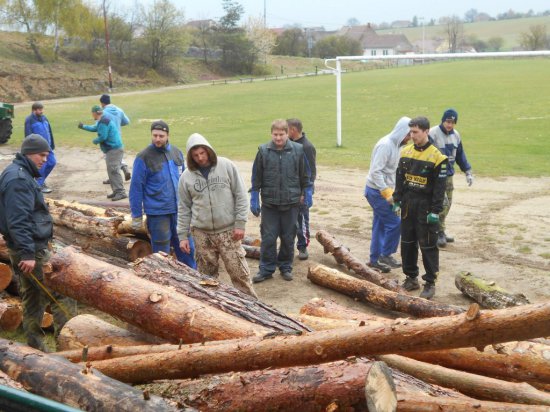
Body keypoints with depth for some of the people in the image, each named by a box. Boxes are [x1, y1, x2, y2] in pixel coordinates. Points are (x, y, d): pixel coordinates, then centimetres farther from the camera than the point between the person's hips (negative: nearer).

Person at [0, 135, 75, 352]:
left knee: (33, 300, 14)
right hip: (31, 250, -11)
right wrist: (28, 253, -26)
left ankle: (36, 347, 21)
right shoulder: (18, 178, -15)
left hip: (26, 250, 11)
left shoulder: (20, 175, 17)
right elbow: (18, 221, -23)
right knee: (62, 296, -8)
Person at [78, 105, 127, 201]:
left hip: (114, 149, -11)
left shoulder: (103, 122, -16)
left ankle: (121, 192, -16)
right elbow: (95, 128, 32)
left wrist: (95, 141, -2)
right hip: (112, 149, 11)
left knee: (114, 171, -14)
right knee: (111, 171, 13)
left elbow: (102, 136, -21)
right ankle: (116, 191, 15)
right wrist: (83, 126, 37)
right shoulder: (105, 119, 17)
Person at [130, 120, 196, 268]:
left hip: (179, 211, 5)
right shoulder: (144, 157, -9)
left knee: (187, 248, 11)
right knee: (162, 252, 6)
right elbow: (136, 188, -8)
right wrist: (136, 216, -7)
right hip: (157, 214, -5)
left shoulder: (177, 152, 6)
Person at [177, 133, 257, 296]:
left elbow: (241, 196, -1)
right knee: (207, 274, 8)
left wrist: (240, 223, -6)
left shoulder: (227, 166, -3)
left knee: (239, 272, -2)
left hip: (228, 231, -2)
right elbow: (184, 209, 9)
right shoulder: (186, 177, 3)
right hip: (202, 233, 2)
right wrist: (183, 236, 5)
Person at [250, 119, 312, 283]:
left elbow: (304, 175, 7)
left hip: (291, 202, 1)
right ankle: (266, 269, 15)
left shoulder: (298, 150, -2)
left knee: (288, 238, 10)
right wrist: (254, 200, 1)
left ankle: (286, 267, 25)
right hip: (269, 202, 0)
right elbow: (256, 178, 2)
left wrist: (307, 194, 7)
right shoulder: (263, 151, -3)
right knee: (268, 238, 3)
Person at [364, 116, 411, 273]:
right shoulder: (385, 145, -20)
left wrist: (392, 191, 13)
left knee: (380, 226, 12)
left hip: (383, 191, 9)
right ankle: (386, 254, 5)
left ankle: (374, 260, 20)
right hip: (377, 191, -9)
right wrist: (387, 193, -25)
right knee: (394, 222, -8)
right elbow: (376, 172, -24)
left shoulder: (395, 145, 10)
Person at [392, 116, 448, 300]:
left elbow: (440, 187, -11)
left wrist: (435, 211, -13)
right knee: (407, 243, 11)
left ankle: (430, 283, 8)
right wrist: (397, 201, 7)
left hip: (425, 207, -5)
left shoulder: (436, 156, -11)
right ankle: (411, 278, 24)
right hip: (407, 204, 5)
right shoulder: (405, 152, 5)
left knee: (428, 246, -1)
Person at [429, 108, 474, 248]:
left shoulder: (455, 135, 8)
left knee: (447, 204, 10)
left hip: (449, 175, 7)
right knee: (442, 203, -12)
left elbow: (460, 155, 17)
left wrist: (468, 172, 13)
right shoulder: (433, 134, -14)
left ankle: (440, 232, 22)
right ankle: (439, 233, -1)